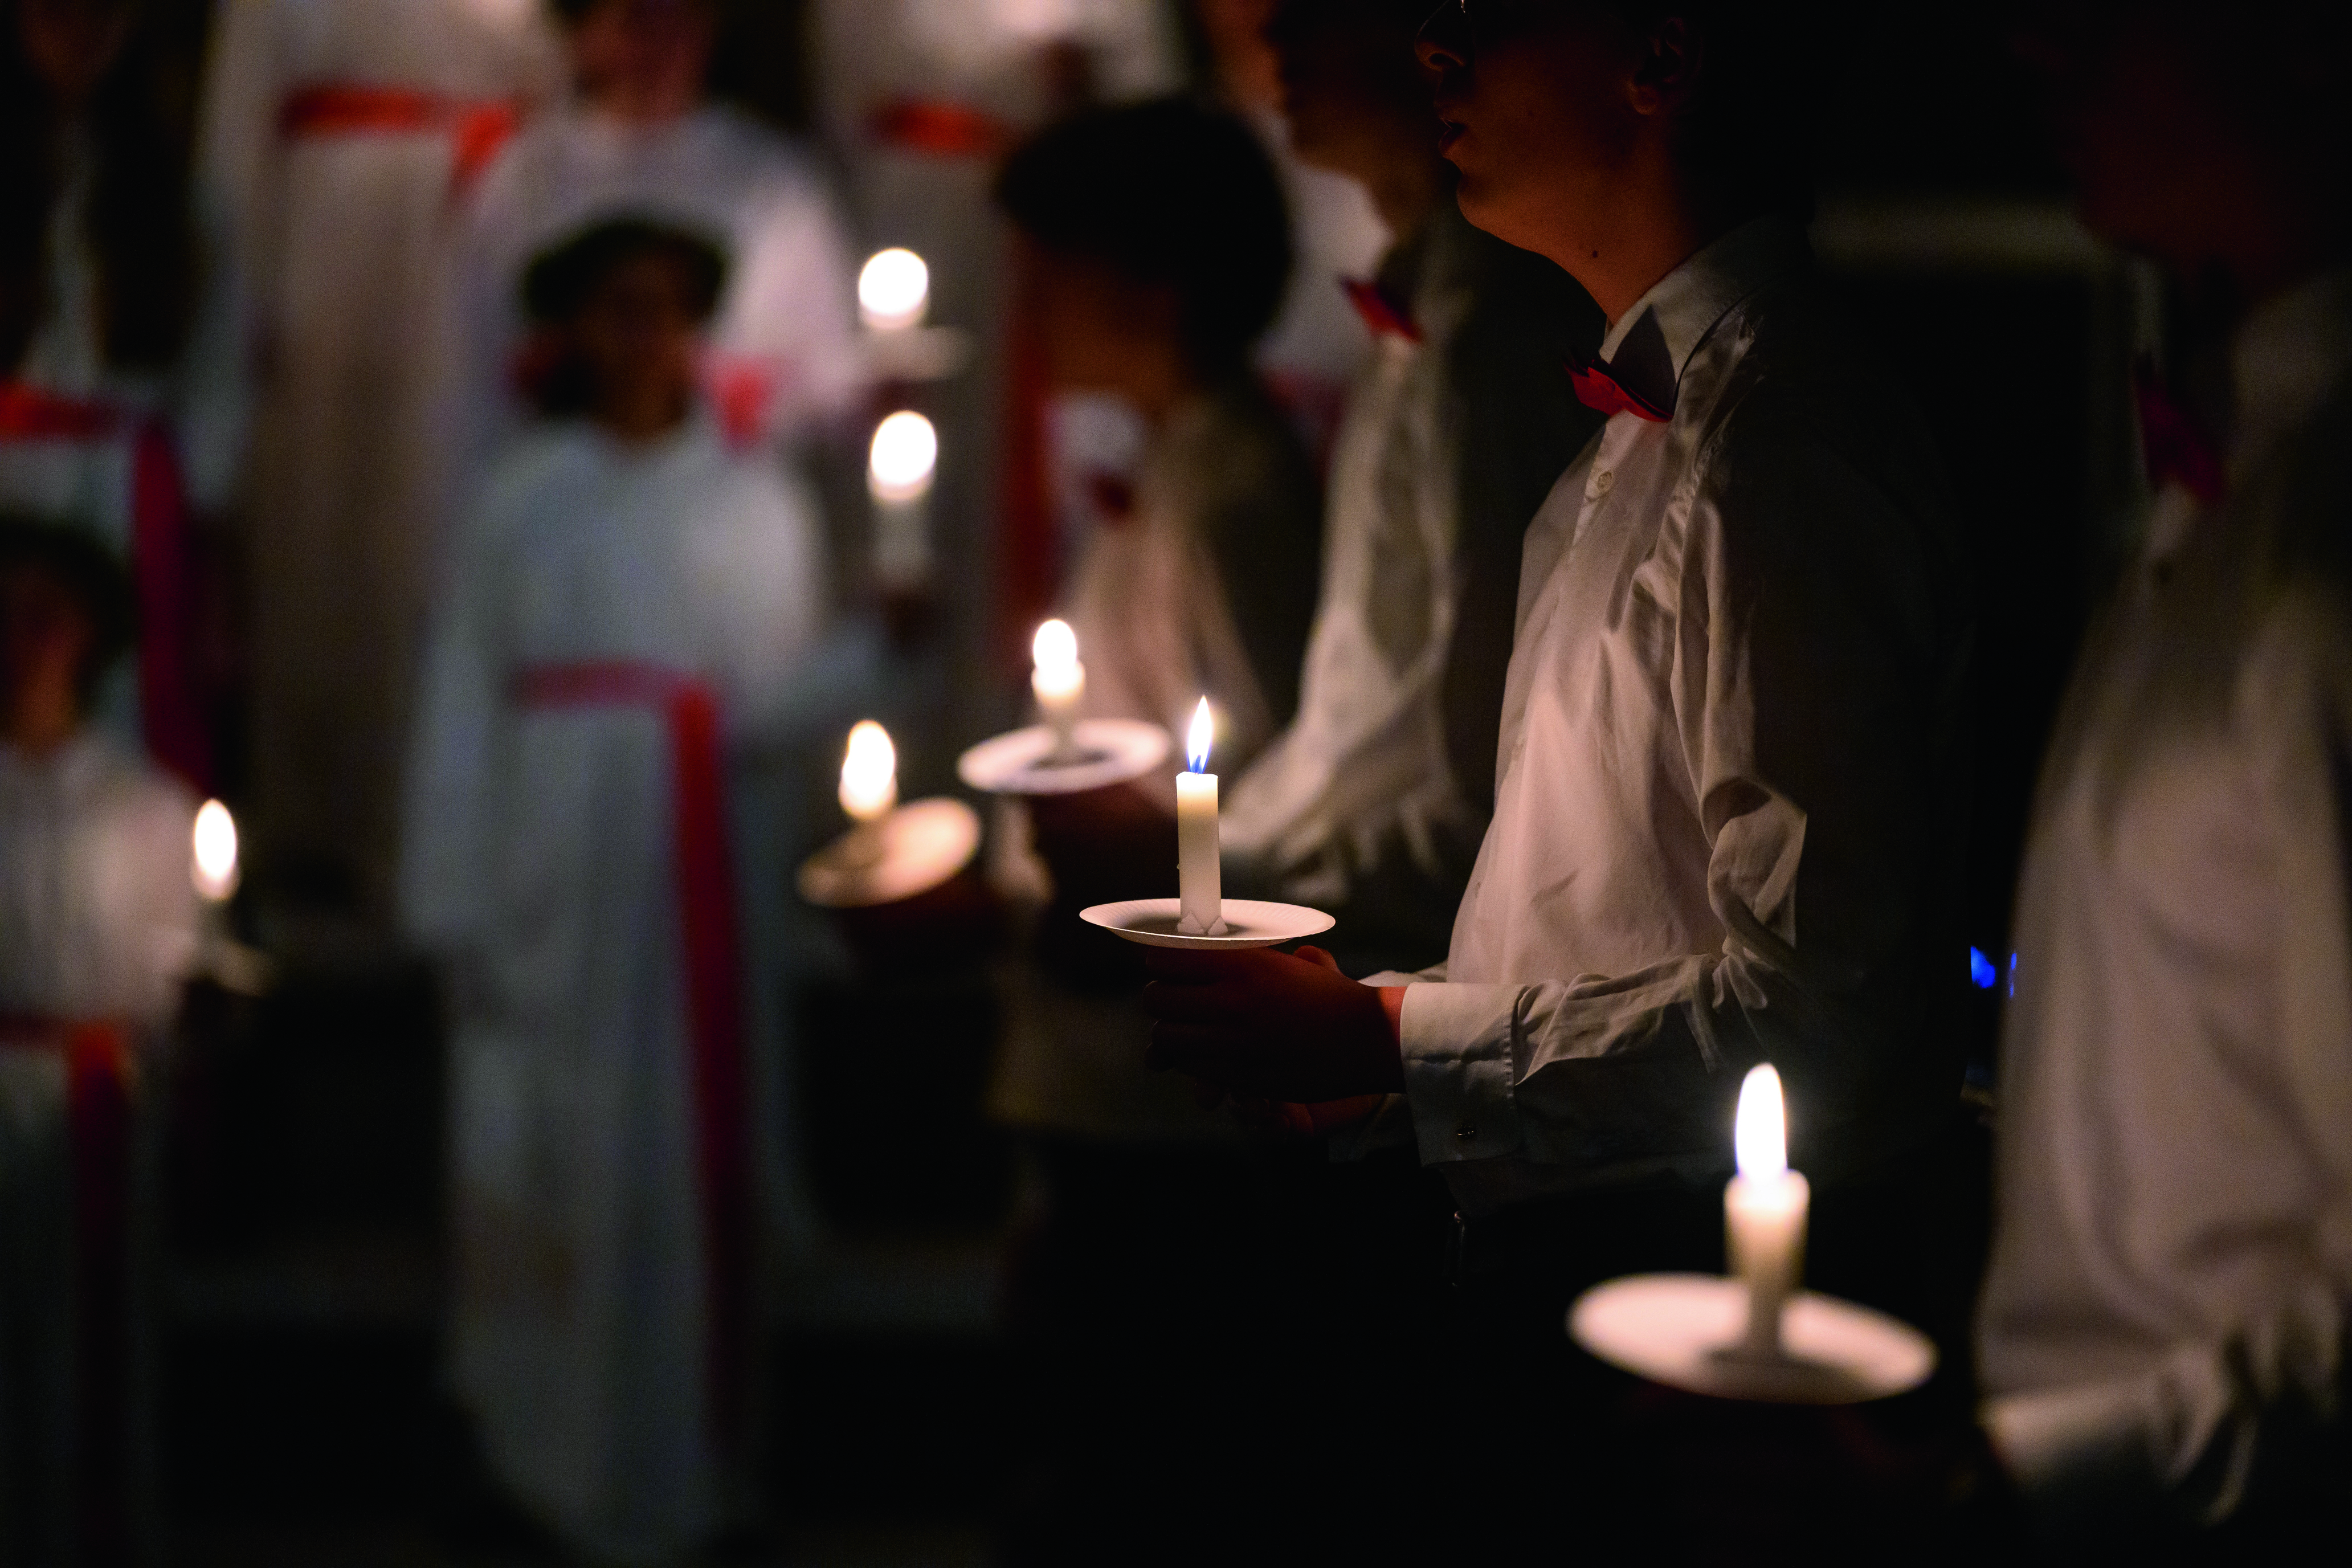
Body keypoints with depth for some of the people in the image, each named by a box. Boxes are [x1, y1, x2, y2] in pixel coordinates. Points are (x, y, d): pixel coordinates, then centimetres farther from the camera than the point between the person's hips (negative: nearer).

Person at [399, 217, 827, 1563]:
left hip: (693, 875, -1)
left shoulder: (755, 502, 9)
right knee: (536, 1153, 2)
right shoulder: (523, 497, 9)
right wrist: (457, 901, 0)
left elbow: (779, 697, 4)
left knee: (683, 1142, -1)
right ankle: (531, 1443, 14)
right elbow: (464, 700, 5)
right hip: (548, 879, 1)